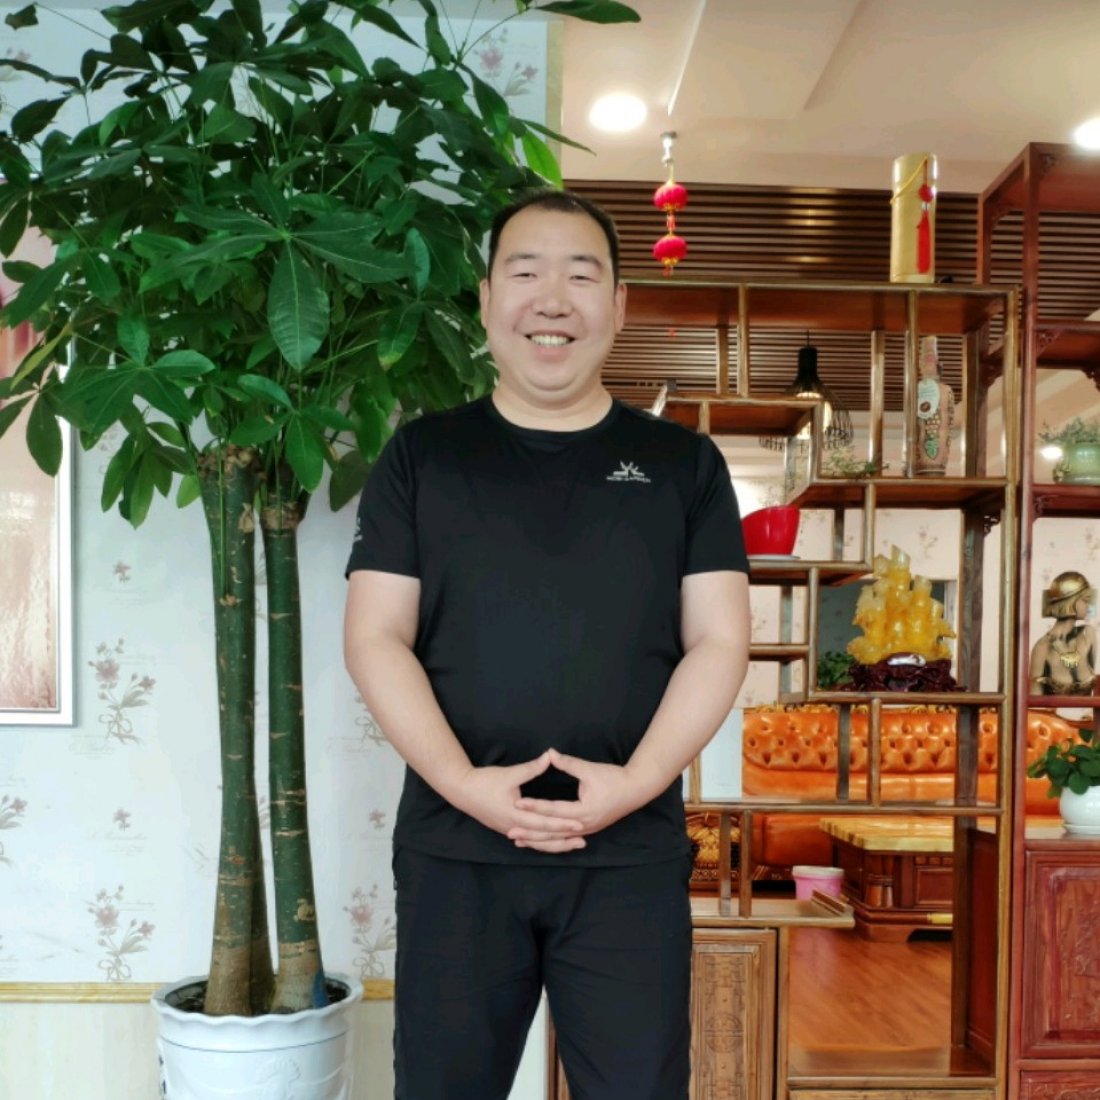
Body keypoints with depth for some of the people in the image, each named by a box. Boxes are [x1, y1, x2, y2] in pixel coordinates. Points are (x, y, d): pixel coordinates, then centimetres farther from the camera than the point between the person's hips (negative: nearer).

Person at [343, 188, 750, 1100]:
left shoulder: (683, 463, 7)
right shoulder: (422, 457, 6)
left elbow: (719, 641, 2)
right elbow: (375, 637, 0)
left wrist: (636, 781, -13)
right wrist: (463, 783, -13)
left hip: (632, 853, 0)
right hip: (453, 848, 1)